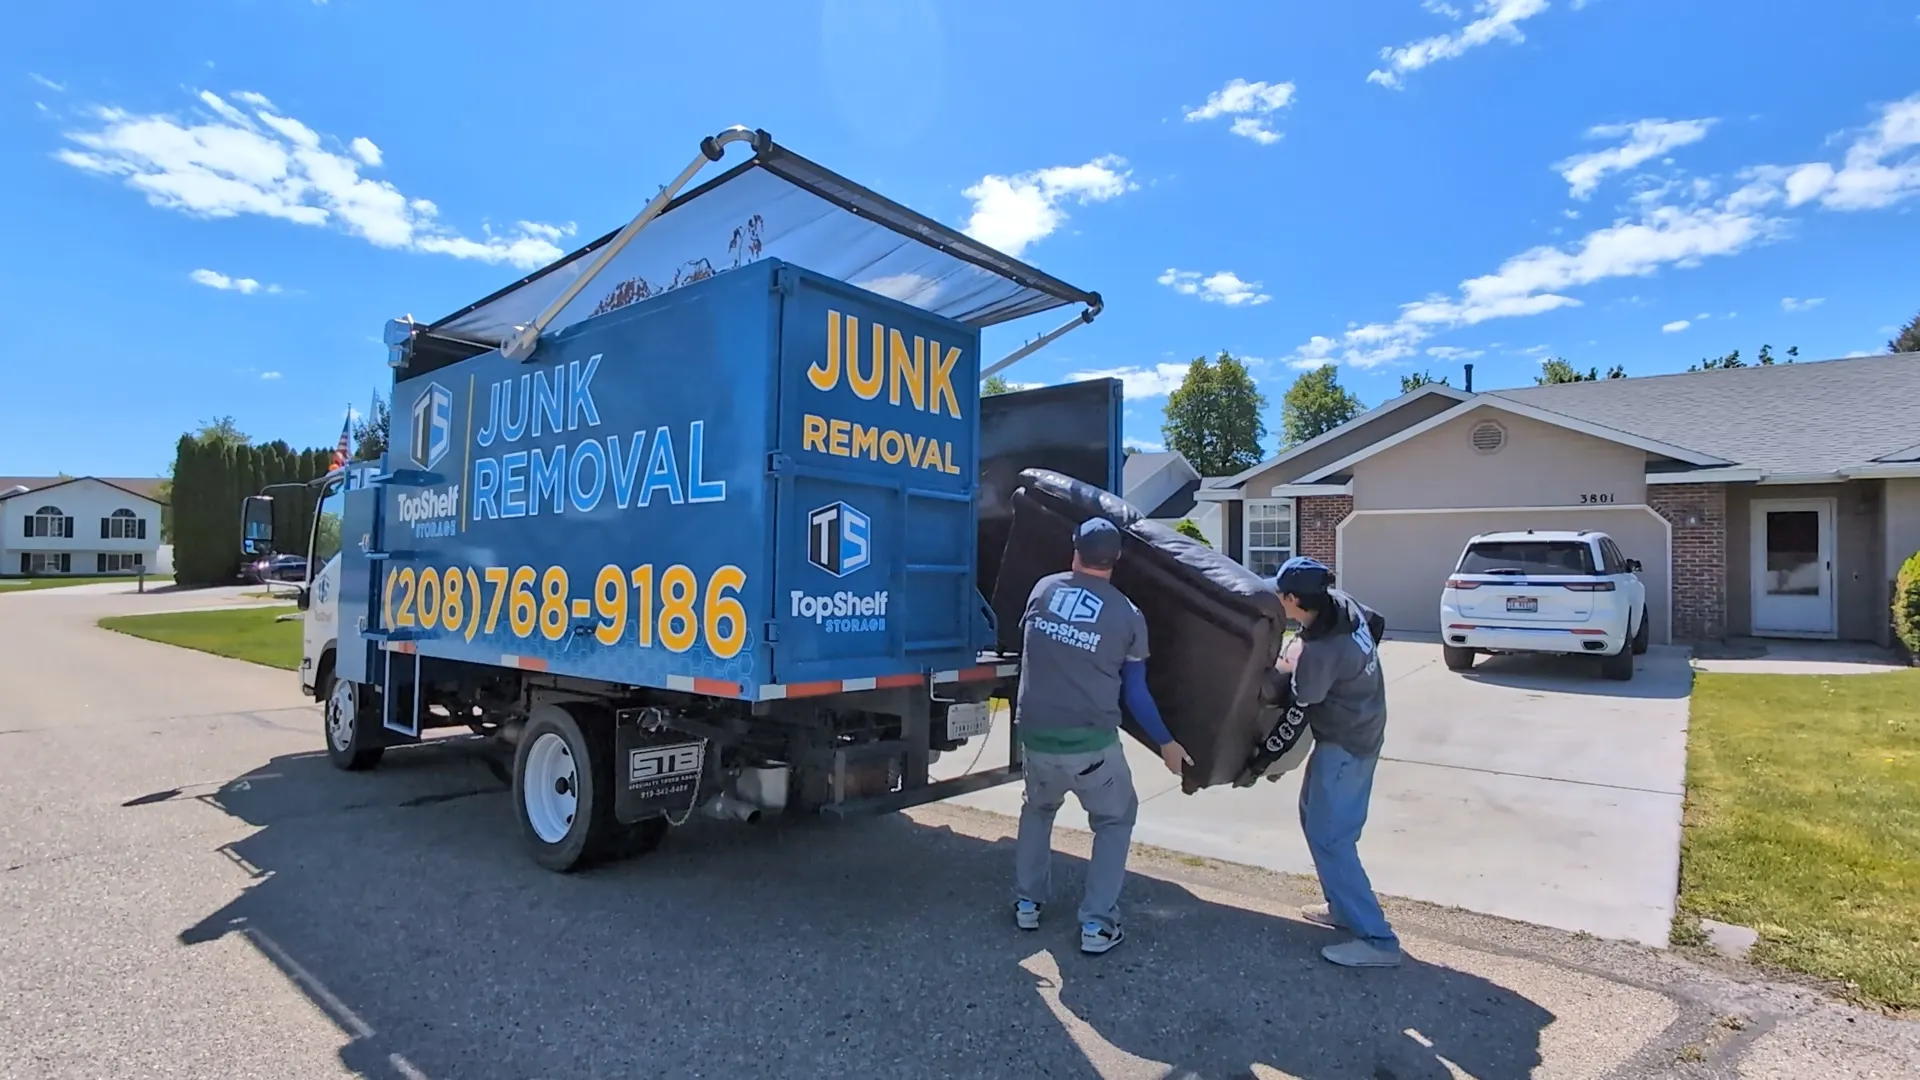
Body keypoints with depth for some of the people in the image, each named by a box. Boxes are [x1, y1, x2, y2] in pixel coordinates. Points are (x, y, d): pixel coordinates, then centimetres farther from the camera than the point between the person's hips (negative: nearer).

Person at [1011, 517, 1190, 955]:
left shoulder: (1043, 588, 3)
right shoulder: (1128, 616, -3)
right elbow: (1135, 693, 1)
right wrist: (1166, 743, 14)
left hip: (1035, 733, 3)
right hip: (1091, 740, -3)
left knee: (1037, 809, 30)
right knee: (1115, 821, 20)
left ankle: (1026, 903, 31)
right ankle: (1096, 923, 14)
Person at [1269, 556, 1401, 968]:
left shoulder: (1320, 651, -32)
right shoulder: (1343, 604, -8)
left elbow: (1303, 699, -14)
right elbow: (1377, 622, 14)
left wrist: (1289, 666, 2)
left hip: (1344, 744, -10)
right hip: (1361, 730, 10)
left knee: (1329, 836, -4)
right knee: (1315, 816, 20)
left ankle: (1376, 939, 0)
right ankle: (1344, 906, 31)